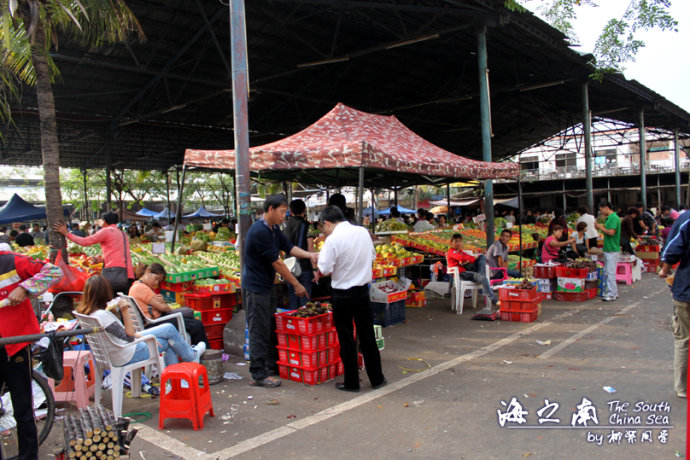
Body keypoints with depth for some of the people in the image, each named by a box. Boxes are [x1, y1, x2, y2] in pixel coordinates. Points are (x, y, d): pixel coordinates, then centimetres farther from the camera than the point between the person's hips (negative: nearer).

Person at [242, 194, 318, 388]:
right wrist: (296, 284, -16)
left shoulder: (274, 229, 9)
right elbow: (276, 262, -21)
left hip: (267, 285, 10)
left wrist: (309, 254, -10)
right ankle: (258, 375, 4)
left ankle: (272, 365, 29)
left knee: (271, 327, 17)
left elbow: (289, 247, 10)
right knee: (259, 331, -4)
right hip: (255, 288, -10)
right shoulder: (259, 231, -22)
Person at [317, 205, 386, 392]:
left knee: (346, 338, 7)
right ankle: (376, 378, 24)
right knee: (367, 335, 15)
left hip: (343, 294, -5)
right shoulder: (363, 231, 2)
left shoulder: (333, 239, -17)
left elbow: (325, 268, -17)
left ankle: (351, 382, 16)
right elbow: (372, 256, 13)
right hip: (363, 290, 5)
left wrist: (321, 255, 0)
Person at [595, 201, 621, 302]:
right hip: (608, 249, 10)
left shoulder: (614, 218, -15)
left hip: (612, 250, -10)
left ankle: (612, 294, -3)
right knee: (607, 272, 14)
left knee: (610, 272, -7)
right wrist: (601, 227, 9)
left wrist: (600, 227, -12)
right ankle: (613, 292, 21)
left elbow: (611, 232, -22)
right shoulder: (609, 218, 15)